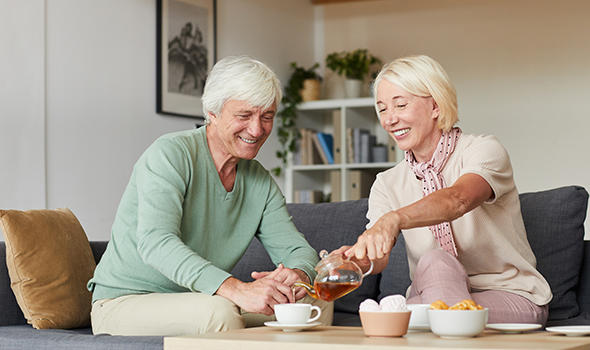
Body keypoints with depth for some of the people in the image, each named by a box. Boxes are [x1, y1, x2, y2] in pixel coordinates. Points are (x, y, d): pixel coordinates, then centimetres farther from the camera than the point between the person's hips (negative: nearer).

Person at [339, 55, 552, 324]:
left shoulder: (484, 150, -7)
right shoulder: (388, 184, 8)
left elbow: (458, 200, -32)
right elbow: (378, 259, -8)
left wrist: (394, 219, -50)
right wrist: (355, 257, -33)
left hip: (511, 298, -3)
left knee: (434, 261, -33)